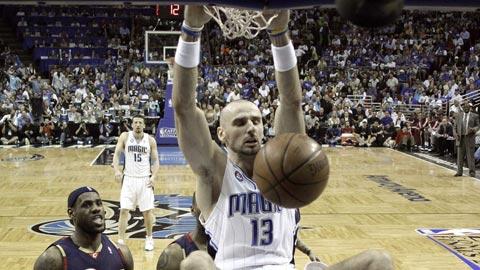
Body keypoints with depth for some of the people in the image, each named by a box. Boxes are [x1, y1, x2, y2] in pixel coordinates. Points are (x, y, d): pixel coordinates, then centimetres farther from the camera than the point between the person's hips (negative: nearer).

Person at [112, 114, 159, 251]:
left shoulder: (150, 140, -1)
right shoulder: (125, 136, -2)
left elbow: (155, 161, 4)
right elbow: (116, 154, -4)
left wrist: (153, 176, -12)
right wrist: (117, 170, -21)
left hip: (145, 179, 0)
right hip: (129, 178, 0)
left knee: (147, 211, 3)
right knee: (124, 210, -6)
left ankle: (149, 238, 25)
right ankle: (121, 241, 2)